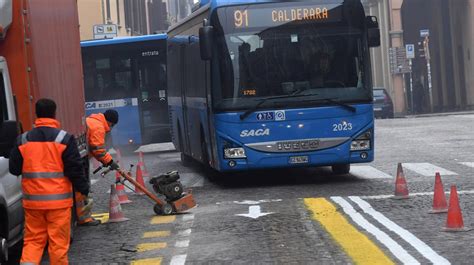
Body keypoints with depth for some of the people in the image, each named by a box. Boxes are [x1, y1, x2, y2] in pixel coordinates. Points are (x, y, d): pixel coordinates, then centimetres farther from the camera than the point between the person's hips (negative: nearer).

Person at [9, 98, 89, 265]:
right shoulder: (64, 139, -7)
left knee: (33, 240, 10)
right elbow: (75, 169, -8)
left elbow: (14, 169, 8)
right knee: (58, 241, 4)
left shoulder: (23, 140, 3)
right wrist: (84, 188, 6)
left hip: (32, 201, 3)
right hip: (59, 201, -3)